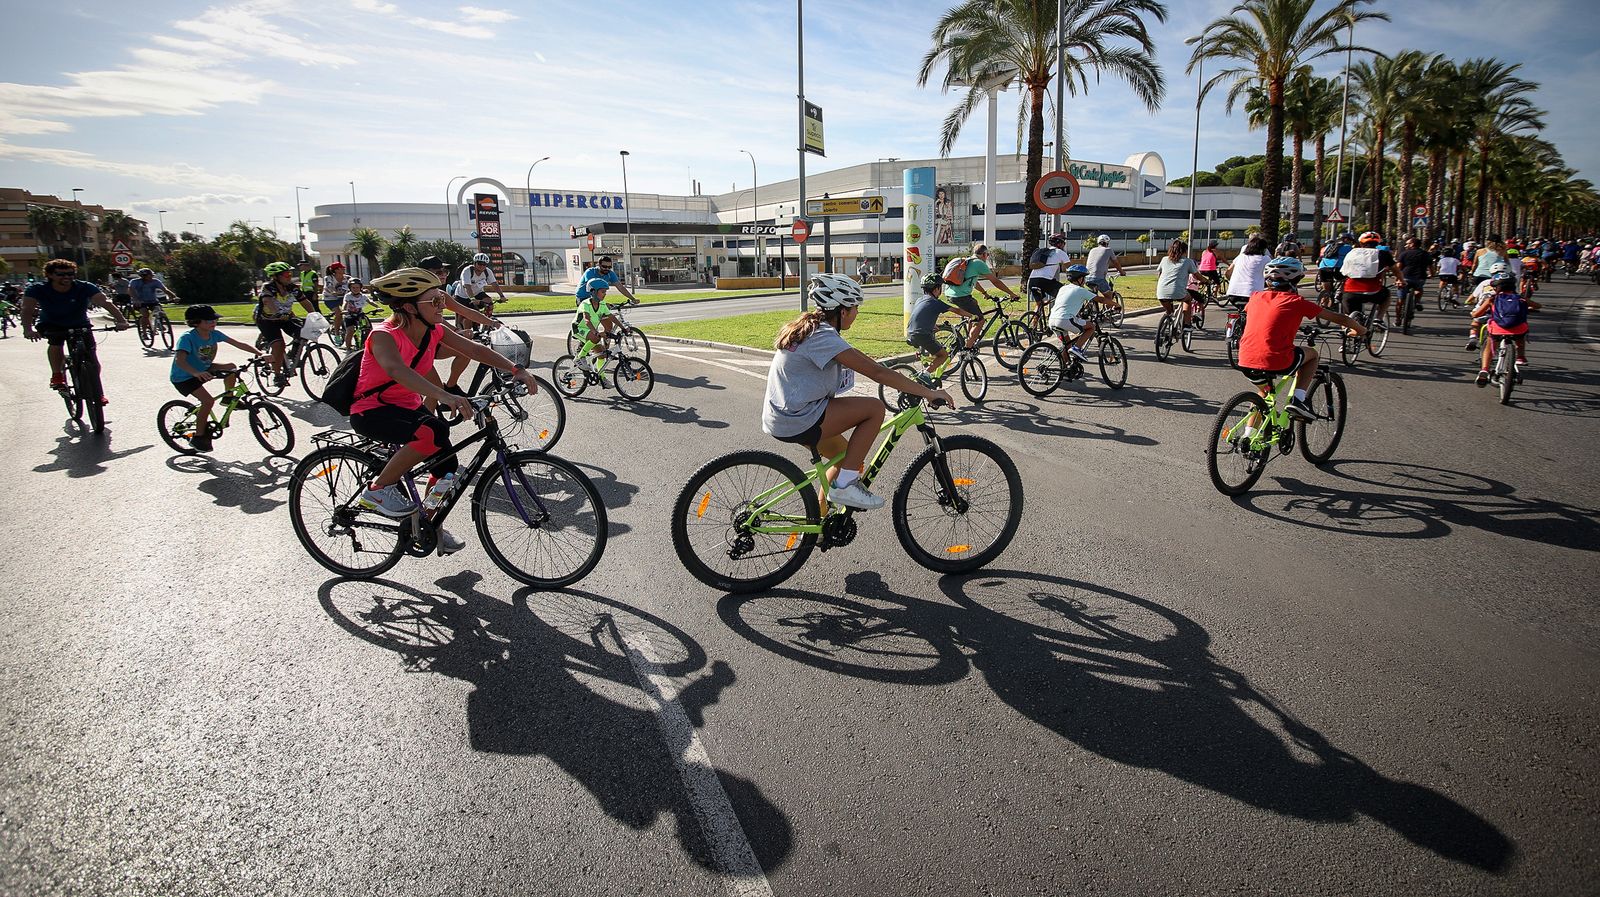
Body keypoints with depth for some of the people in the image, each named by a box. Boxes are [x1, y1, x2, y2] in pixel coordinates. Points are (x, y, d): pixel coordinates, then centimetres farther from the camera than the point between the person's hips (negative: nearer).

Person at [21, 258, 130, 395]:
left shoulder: (85, 287, -24)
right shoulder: (37, 289, -21)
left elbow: (105, 302, -38)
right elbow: (27, 308, -32)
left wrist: (121, 320, -55)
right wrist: (28, 329, -52)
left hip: (79, 324, 1)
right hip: (51, 324, -1)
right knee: (56, 340, -32)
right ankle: (57, 375, -12)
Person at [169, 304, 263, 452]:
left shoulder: (214, 334, -10)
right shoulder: (187, 338, -27)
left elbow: (239, 344, -12)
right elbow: (179, 360, -41)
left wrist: (260, 354, -25)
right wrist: (196, 373, -59)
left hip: (203, 370, 7)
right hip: (183, 377, -7)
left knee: (232, 368, -10)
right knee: (208, 400, -24)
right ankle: (198, 437, -9)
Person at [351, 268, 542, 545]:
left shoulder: (435, 331, -5)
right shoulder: (383, 335, -26)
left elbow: (475, 350, -8)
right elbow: (397, 370, -45)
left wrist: (517, 370, -24)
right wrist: (445, 396, -61)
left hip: (407, 407, 7)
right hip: (371, 412, -7)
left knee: (448, 468, -3)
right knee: (431, 433, -34)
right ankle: (378, 490, -16)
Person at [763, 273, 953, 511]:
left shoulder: (810, 328, 13)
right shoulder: (823, 336, -19)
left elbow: (863, 360, 18)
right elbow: (876, 371, -23)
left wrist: (914, 384, 16)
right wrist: (928, 392, -19)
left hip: (782, 417, 10)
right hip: (796, 422, -10)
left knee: (848, 457, 22)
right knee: (875, 408, -11)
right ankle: (844, 486, -7)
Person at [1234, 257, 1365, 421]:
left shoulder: (1256, 297, 13)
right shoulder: (1297, 302, 4)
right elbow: (1341, 319, 11)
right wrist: (1360, 330, 31)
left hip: (1245, 364, 4)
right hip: (1277, 362, -4)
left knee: (1263, 391, 35)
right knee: (1312, 353, 26)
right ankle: (1298, 401, 13)